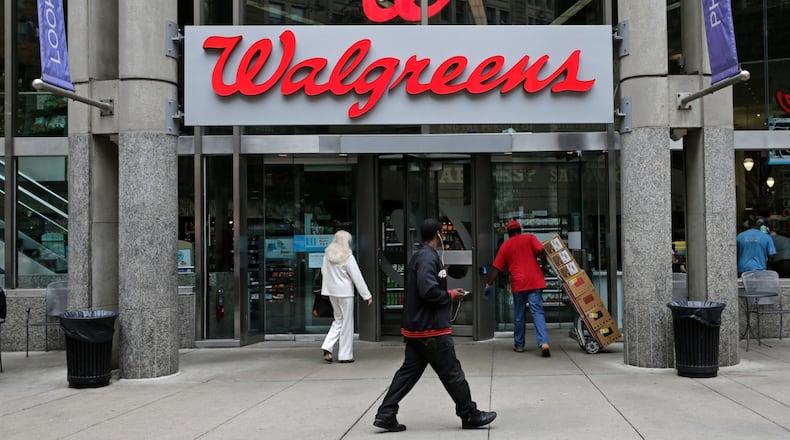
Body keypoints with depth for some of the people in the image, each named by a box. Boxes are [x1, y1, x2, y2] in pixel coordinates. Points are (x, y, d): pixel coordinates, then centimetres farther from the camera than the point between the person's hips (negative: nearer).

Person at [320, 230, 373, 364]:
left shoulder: (327, 254, 2)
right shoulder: (347, 256, -14)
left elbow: (323, 271, 10)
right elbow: (357, 277, -13)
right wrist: (367, 295, -9)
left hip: (331, 291, 6)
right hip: (345, 292, -6)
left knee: (338, 320, 18)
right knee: (347, 322, 5)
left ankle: (327, 348, 4)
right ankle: (345, 355, 10)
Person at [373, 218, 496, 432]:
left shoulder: (417, 256, 14)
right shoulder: (428, 258, -18)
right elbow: (429, 291, -28)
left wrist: (448, 292, 13)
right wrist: (450, 295, -11)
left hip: (415, 327, 10)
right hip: (431, 329, -10)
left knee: (409, 370, 11)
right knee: (452, 372, 2)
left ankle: (386, 414, 8)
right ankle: (470, 415, 14)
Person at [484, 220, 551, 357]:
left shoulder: (505, 246, 11)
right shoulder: (530, 238, 7)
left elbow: (495, 268, 10)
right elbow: (541, 251, -11)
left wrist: (488, 285, 16)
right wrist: (544, 265, 5)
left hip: (518, 284, 1)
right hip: (535, 282, -1)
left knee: (519, 315, 14)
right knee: (538, 312, -3)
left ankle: (519, 345, 21)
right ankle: (544, 343, -19)